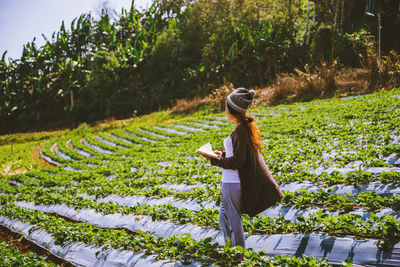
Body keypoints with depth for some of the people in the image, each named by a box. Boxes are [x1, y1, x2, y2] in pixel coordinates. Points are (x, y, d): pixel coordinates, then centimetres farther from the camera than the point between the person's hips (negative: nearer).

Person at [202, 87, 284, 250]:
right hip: (232, 182, 10)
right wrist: (224, 154, 13)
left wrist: (214, 161, -13)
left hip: (233, 183, -10)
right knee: (224, 218, 22)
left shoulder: (239, 131, -21)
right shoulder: (247, 126, 8)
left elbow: (237, 162, -21)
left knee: (233, 220, 4)